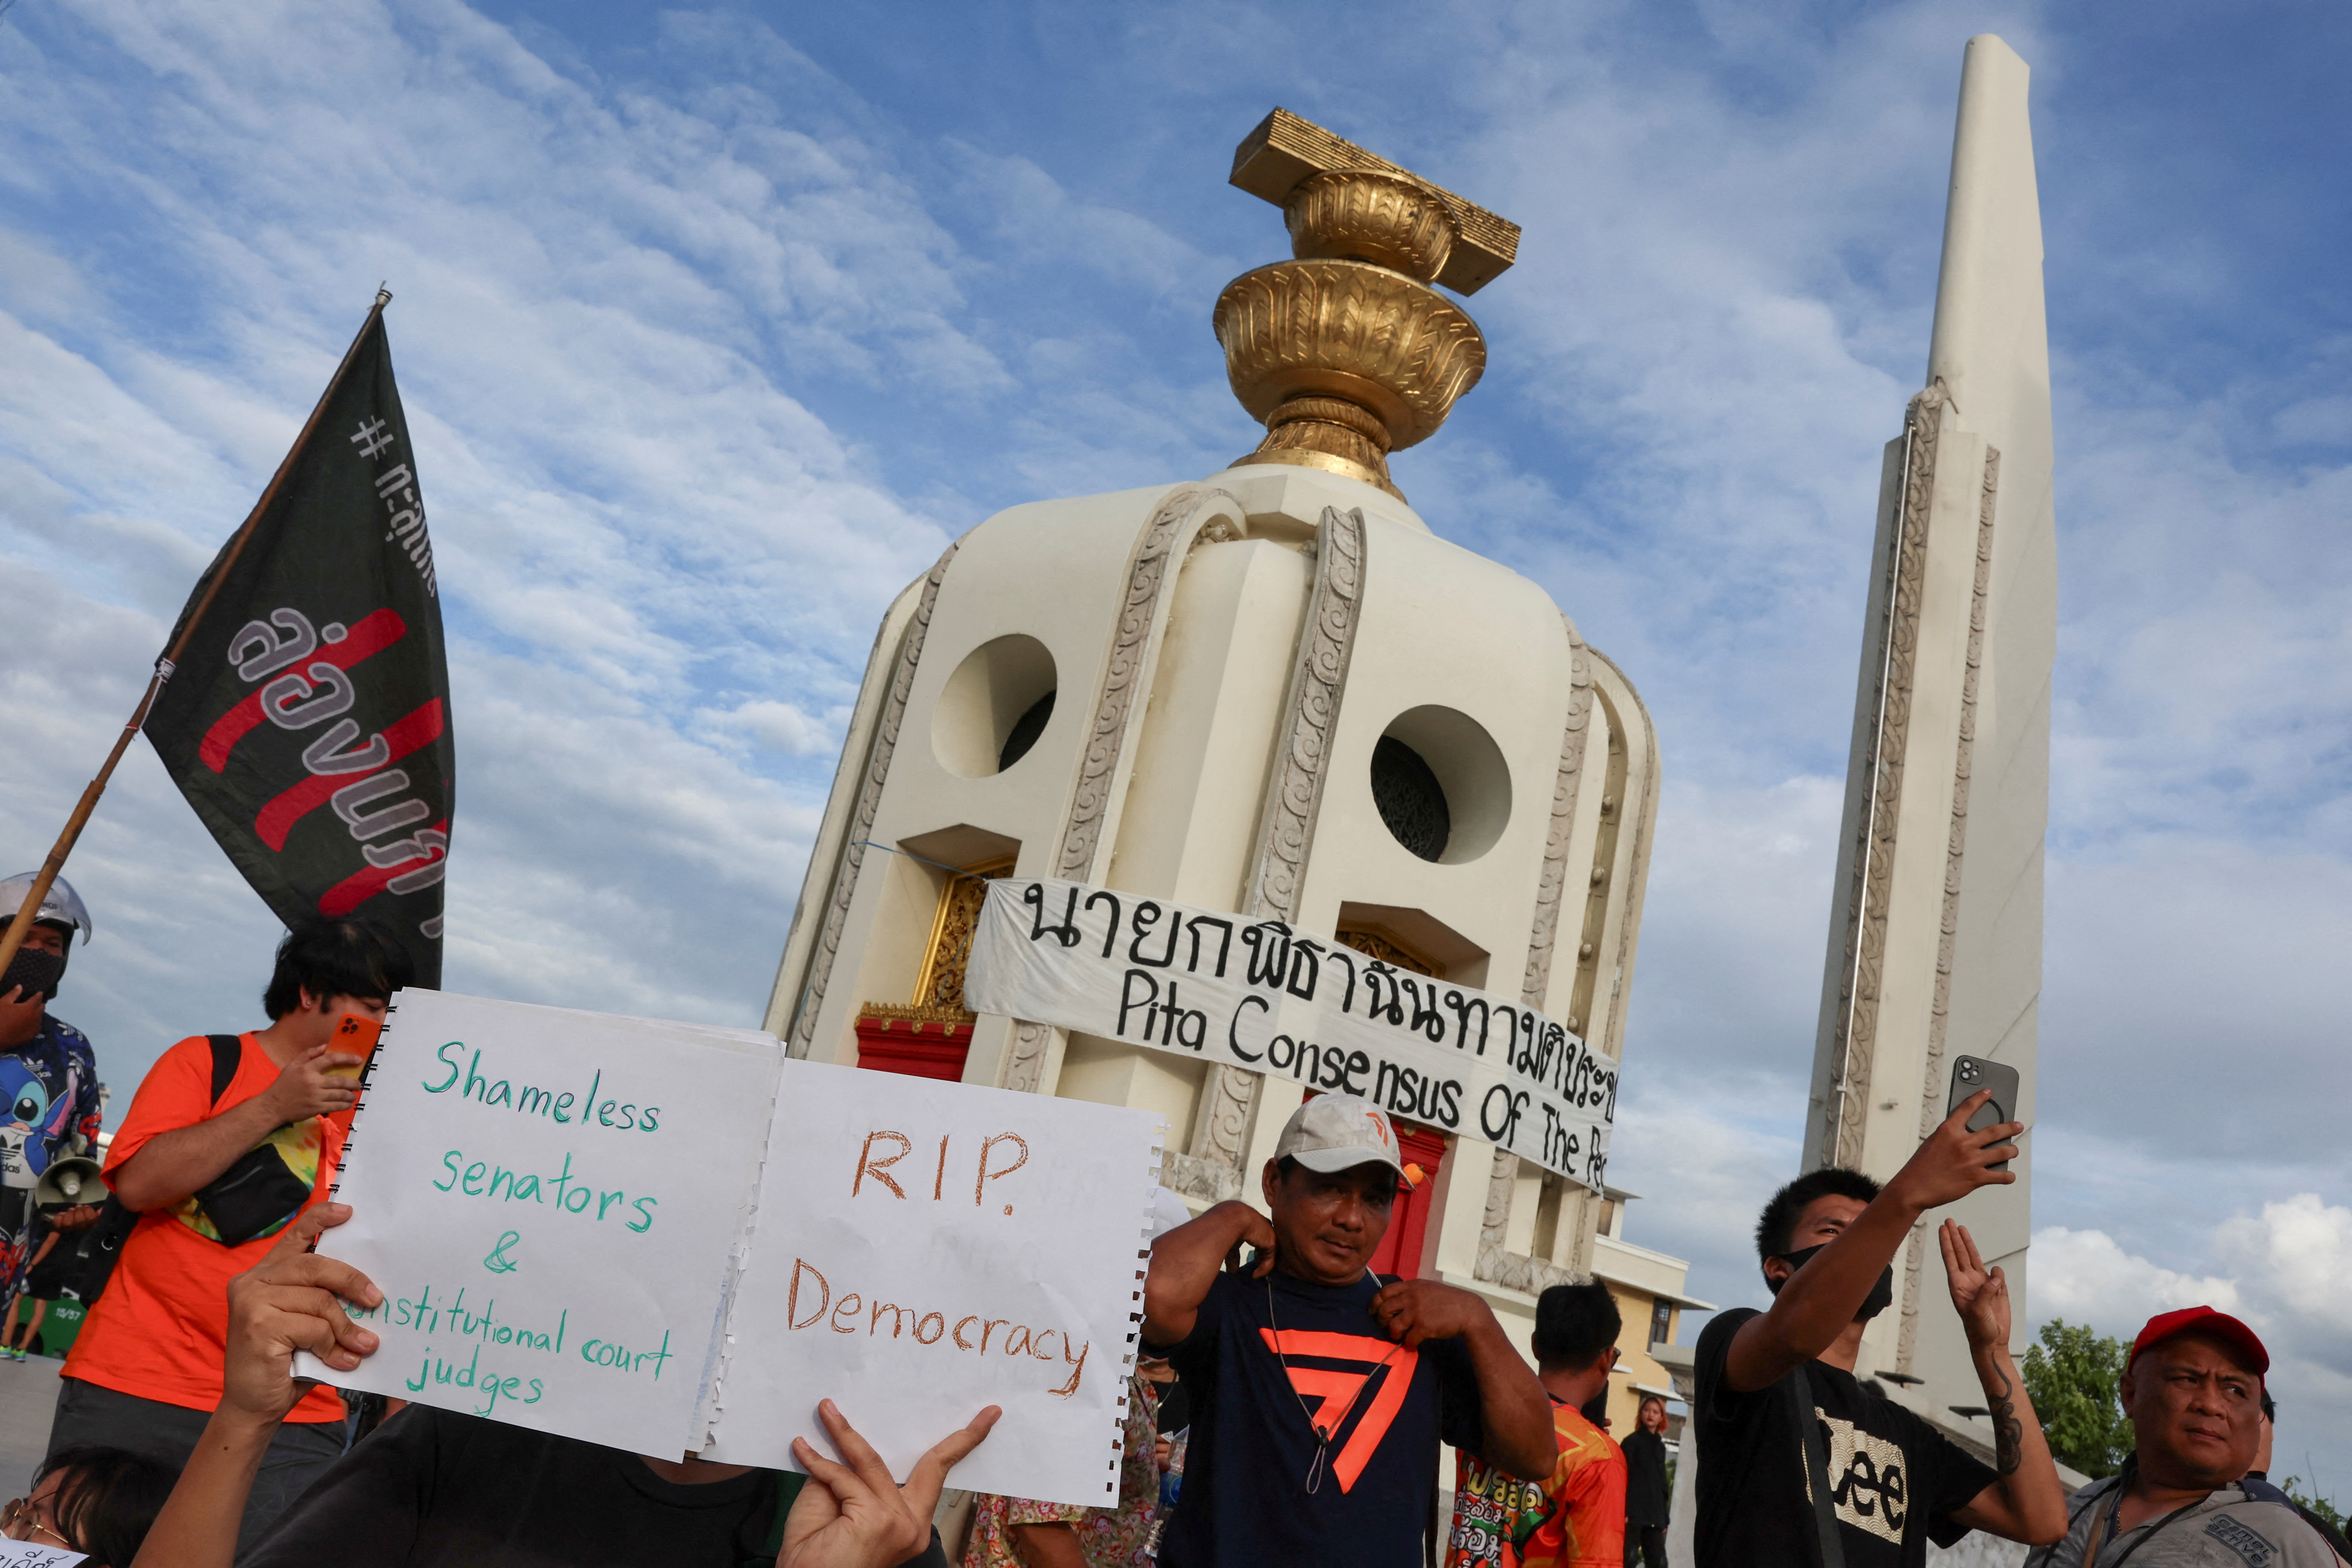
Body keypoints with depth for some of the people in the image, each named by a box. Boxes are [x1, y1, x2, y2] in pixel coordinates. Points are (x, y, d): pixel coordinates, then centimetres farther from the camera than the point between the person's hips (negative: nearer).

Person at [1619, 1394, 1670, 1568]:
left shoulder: (1660, 1446, 17)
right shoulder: (1632, 1442, -1)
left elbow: (1662, 1483, 20)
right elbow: (1623, 1479, -9)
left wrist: (1664, 1518, 15)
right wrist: (1623, 1511, -18)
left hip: (1654, 1515, 6)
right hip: (1633, 1512, -6)